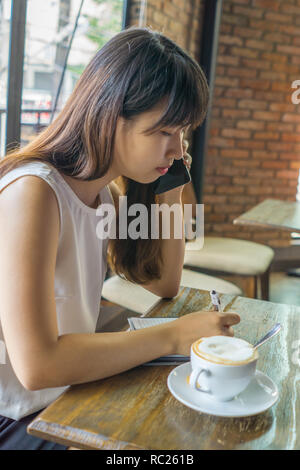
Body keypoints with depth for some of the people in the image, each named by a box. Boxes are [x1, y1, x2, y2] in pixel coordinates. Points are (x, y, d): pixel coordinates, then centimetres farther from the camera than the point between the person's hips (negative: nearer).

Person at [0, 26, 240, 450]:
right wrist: (173, 336, -24)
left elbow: (165, 285, 11)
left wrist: (171, 194, -2)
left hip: (70, 391, 7)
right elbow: (36, 364, -31)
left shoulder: (107, 192, 1)